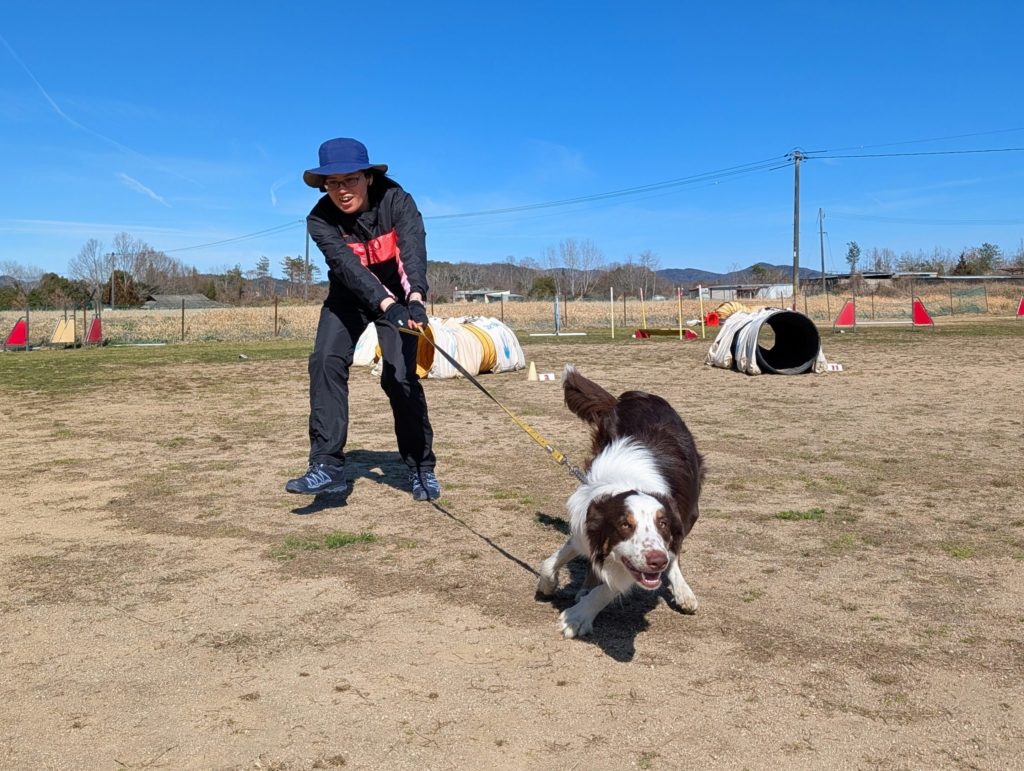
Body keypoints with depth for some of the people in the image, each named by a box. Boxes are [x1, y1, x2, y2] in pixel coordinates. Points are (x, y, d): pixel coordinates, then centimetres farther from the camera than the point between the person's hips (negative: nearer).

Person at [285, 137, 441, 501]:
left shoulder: (395, 200, -24)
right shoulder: (320, 219, -21)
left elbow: (413, 246, -41)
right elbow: (347, 265, -37)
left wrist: (415, 297, -60)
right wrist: (385, 304, -54)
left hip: (398, 294, -2)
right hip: (349, 297, 2)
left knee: (400, 376, -14)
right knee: (325, 362, -19)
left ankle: (421, 468, 4)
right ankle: (328, 465, -15)